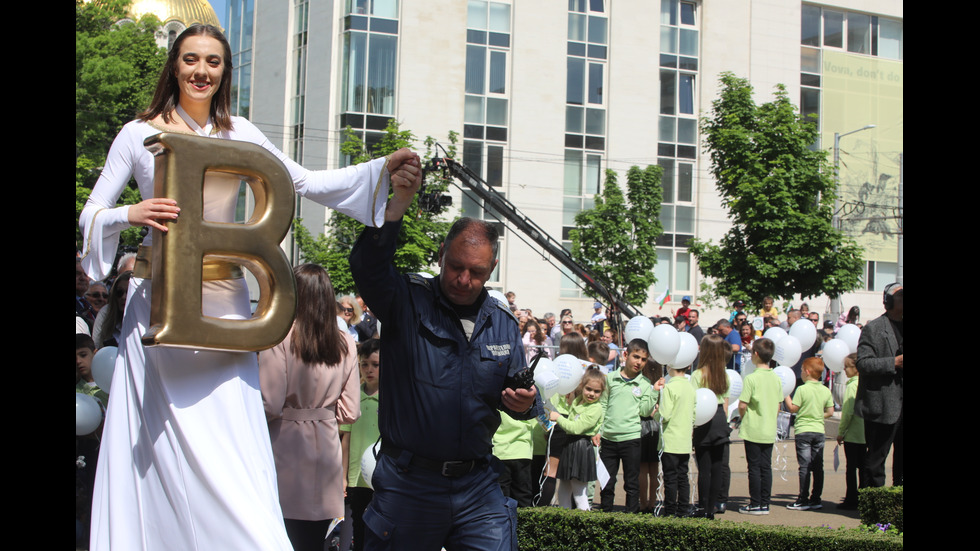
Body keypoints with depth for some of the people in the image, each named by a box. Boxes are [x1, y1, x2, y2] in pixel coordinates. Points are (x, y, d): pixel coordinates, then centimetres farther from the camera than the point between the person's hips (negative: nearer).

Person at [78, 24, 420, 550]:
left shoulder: (239, 133, 11)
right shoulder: (139, 135, 4)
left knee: (232, 438, -1)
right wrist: (130, 215, -18)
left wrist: (383, 170, -1)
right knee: (163, 438, -3)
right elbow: (90, 216, 4)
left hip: (224, 296, 2)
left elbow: (307, 182, 9)